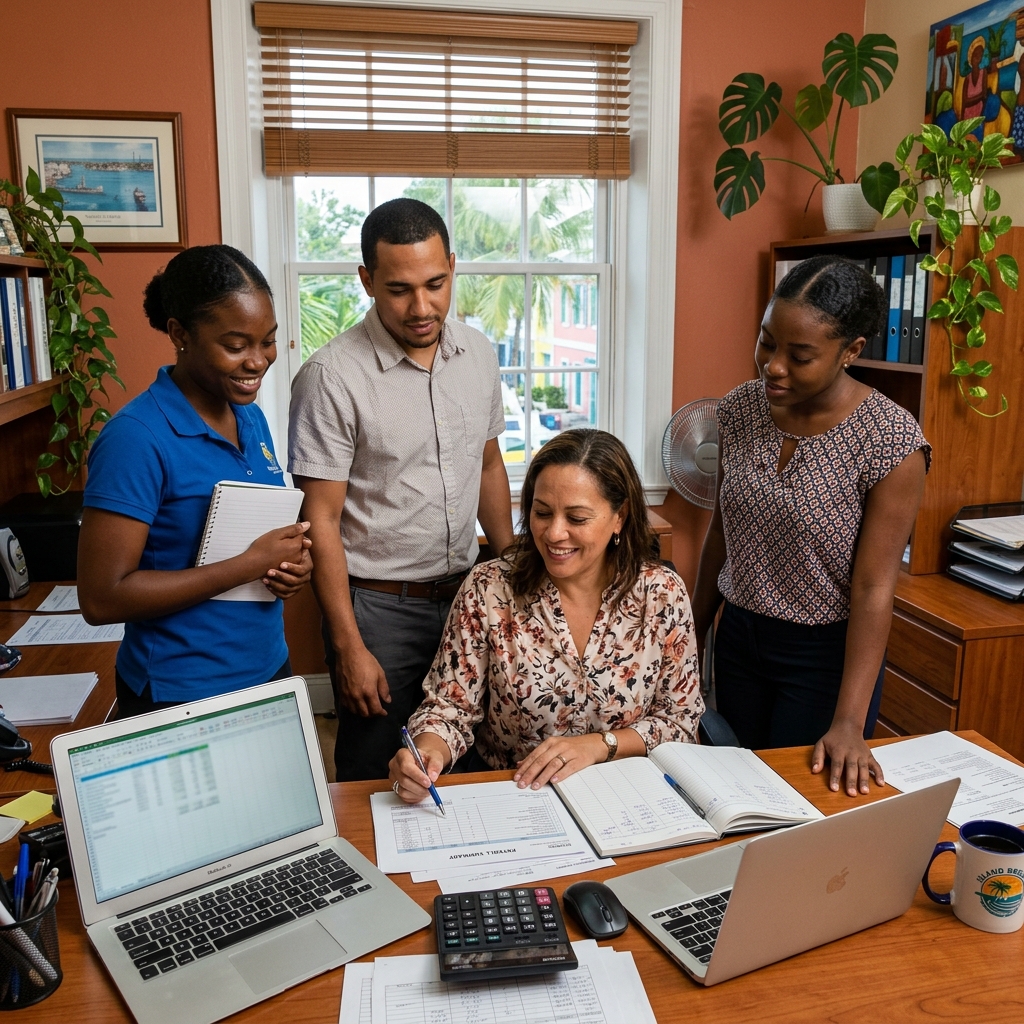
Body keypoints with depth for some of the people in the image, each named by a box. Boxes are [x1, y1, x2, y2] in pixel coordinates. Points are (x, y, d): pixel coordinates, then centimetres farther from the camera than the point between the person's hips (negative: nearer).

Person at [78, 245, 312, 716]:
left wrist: (293, 561, -8)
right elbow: (101, 598, -21)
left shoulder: (251, 418, 2)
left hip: (269, 670, 7)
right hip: (180, 698, -7)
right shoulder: (136, 438, -19)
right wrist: (251, 564, -22)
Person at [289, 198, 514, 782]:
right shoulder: (332, 377, -16)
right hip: (378, 606, -5)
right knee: (375, 779, 10)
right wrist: (349, 646, -15)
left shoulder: (478, 352, 2)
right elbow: (321, 520, -14)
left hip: (467, 592, 5)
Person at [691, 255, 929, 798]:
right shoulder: (741, 408, -5)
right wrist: (695, 632, 12)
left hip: (826, 653, -4)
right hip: (738, 637, 5)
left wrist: (849, 722, -22)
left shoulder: (890, 440, -20)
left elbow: (873, 588, -19)